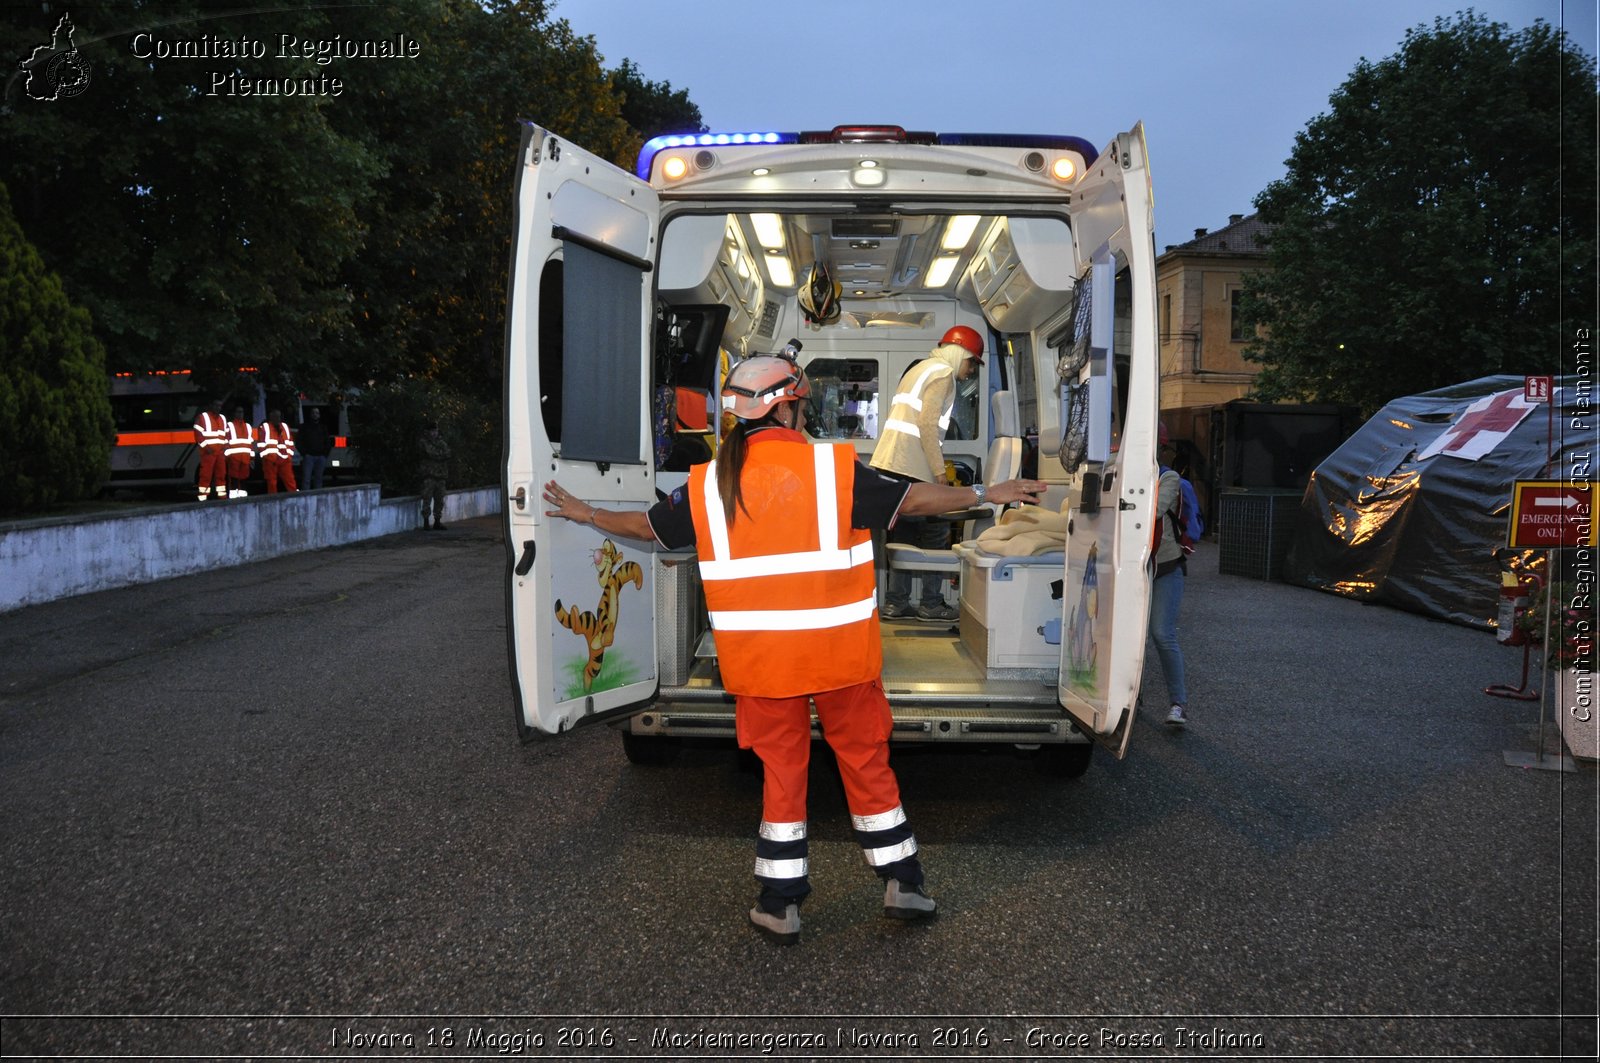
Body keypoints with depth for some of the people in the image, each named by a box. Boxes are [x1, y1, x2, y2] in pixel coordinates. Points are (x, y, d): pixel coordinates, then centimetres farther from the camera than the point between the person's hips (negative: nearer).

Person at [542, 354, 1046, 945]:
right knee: (866, 762, 13)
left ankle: (780, 904, 19)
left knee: (781, 769, 13)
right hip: (840, 653, -1)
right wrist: (989, 494, 11)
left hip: (762, 661, 2)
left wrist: (585, 514, 31)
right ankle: (901, 884, 24)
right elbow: (912, 499, -3)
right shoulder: (836, 468, -9)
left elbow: (647, 525, 12)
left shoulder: (708, 486, -1)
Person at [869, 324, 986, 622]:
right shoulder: (943, 372, -6)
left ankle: (895, 602, 15)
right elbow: (928, 424, -16)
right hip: (913, 466, -9)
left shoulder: (921, 368, 24)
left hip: (889, 461, 9)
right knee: (936, 533, 0)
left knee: (904, 531, 13)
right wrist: (939, 471, -15)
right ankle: (931, 604, 4)